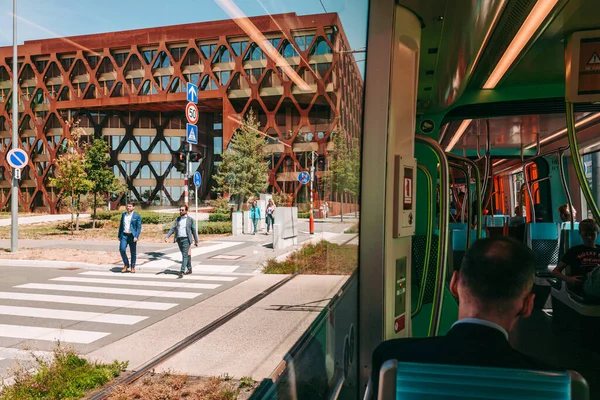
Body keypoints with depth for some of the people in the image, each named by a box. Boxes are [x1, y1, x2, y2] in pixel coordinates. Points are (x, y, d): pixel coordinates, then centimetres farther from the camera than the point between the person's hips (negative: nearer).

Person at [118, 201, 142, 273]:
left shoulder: (137, 216, -2)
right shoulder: (123, 214, 13)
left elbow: (139, 227, -5)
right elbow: (121, 225, 19)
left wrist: (136, 236, -16)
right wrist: (119, 235, 16)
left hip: (132, 236, -3)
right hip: (124, 235, 3)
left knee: (133, 252, 4)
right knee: (122, 249, -12)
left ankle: (133, 267, 17)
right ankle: (126, 265, 8)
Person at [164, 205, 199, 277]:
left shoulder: (190, 219, -1)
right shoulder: (177, 219, 11)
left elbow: (193, 230, 2)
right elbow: (173, 229, 4)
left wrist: (196, 241, 4)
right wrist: (167, 236, -9)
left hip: (186, 239, -5)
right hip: (179, 239, 5)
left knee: (185, 255, -11)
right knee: (185, 255, 14)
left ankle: (182, 271, -16)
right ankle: (189, 269, 26)